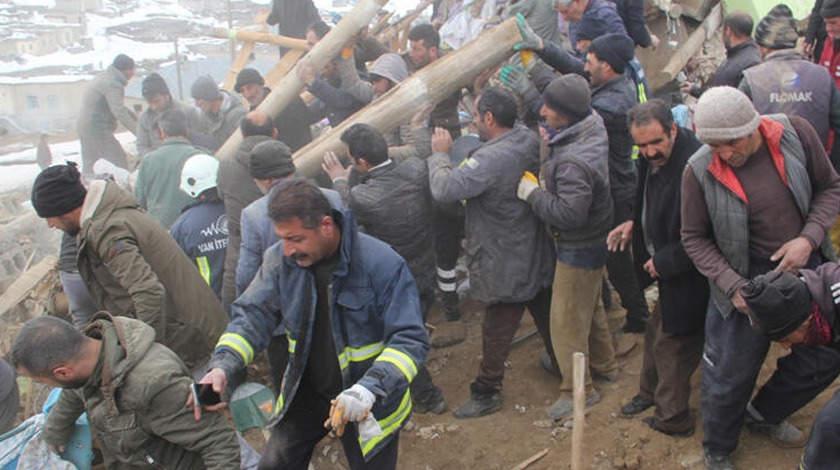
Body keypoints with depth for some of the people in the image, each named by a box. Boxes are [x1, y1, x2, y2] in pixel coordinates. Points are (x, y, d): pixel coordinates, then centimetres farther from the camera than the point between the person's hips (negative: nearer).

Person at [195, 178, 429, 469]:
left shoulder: (382, 264, -25)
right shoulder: (280, 259, -10)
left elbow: (410, 340, -25)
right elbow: (253, 315, -5)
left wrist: (371, 388, -41)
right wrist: (221, 366, -23)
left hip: (370, 405, -4)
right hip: (306, 392, 4)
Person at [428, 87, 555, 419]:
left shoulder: (491, 159, -31)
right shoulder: (529, 140, -4)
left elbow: (444, 189, -32)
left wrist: (440, 154, -15)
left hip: (505, 265, -8)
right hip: (537, 255, 8)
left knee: (496, 331, 6)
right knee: (546, 313, 25)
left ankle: (486, 392, 20)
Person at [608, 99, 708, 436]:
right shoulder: (653, 160, -2)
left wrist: (663, 262, -21)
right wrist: (635, 225, 4)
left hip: (687, 279, -9)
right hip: (665, 267, 9)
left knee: (672, 344, 8)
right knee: (656, 332, 26)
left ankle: (672, 418, 29)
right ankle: (650, 392, 49)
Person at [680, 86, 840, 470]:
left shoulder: (795, 133, -12)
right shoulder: (700, 171, -18)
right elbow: (694, 237, -7)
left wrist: (809, 238, -15)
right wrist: (732, 284, -18)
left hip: (809, 266, 4)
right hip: (749, 278, -3)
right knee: (730, 372, 6)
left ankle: (764, 414, 45)